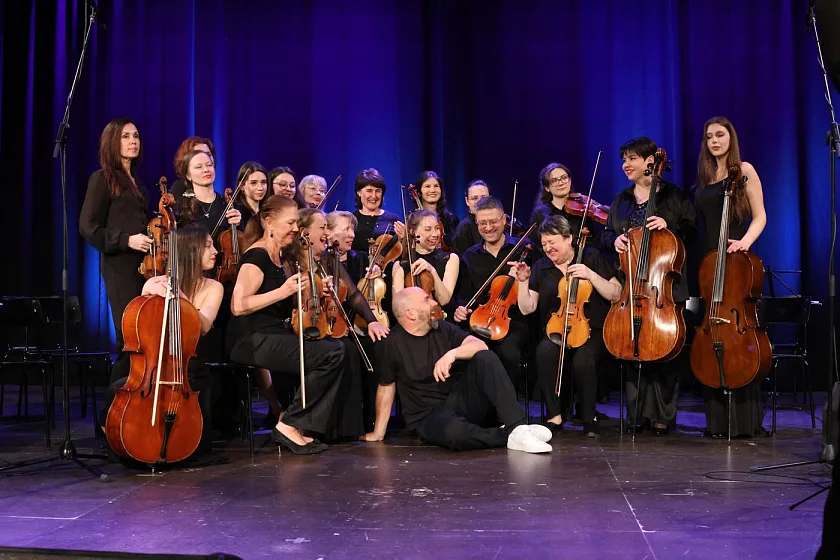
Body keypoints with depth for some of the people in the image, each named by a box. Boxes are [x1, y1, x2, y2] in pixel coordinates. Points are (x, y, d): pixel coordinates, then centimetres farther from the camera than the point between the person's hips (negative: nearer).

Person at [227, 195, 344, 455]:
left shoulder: (284, 258, 17)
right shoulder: (257, 256, -10)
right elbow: (238, 306, -21)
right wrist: (283, 292, -23)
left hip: (277, 336, 9)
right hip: (253, 341, -9)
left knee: (336, 348, -7)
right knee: (331, 354, -20)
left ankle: (304, 428, -6)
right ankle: (289, 425, -10)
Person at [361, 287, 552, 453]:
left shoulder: (443, 328, 6)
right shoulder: (390, 345, -5)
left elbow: (480, 345, -9)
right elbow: (386, 387, 4)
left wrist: (453, 353, -29)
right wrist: (378, 433, 6)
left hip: (463, 400, 4)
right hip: (429, 418, -4)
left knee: (485, 357, -21)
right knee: (453, 431, -40)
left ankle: (517, 427, -30)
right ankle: (508, 436, -17)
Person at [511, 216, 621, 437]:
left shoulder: (591, 257, 3)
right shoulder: (540, 267, 10)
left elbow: (616, 295, -3)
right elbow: (527, 309, 8)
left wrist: (591, 275, -15)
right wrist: (523, 282, -6)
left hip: (591, 331, -2)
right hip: (555, 330, 2)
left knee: (582, 361, -34)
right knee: (544, 353, -32)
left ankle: (589, 416, -8)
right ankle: (555, 415, -17)